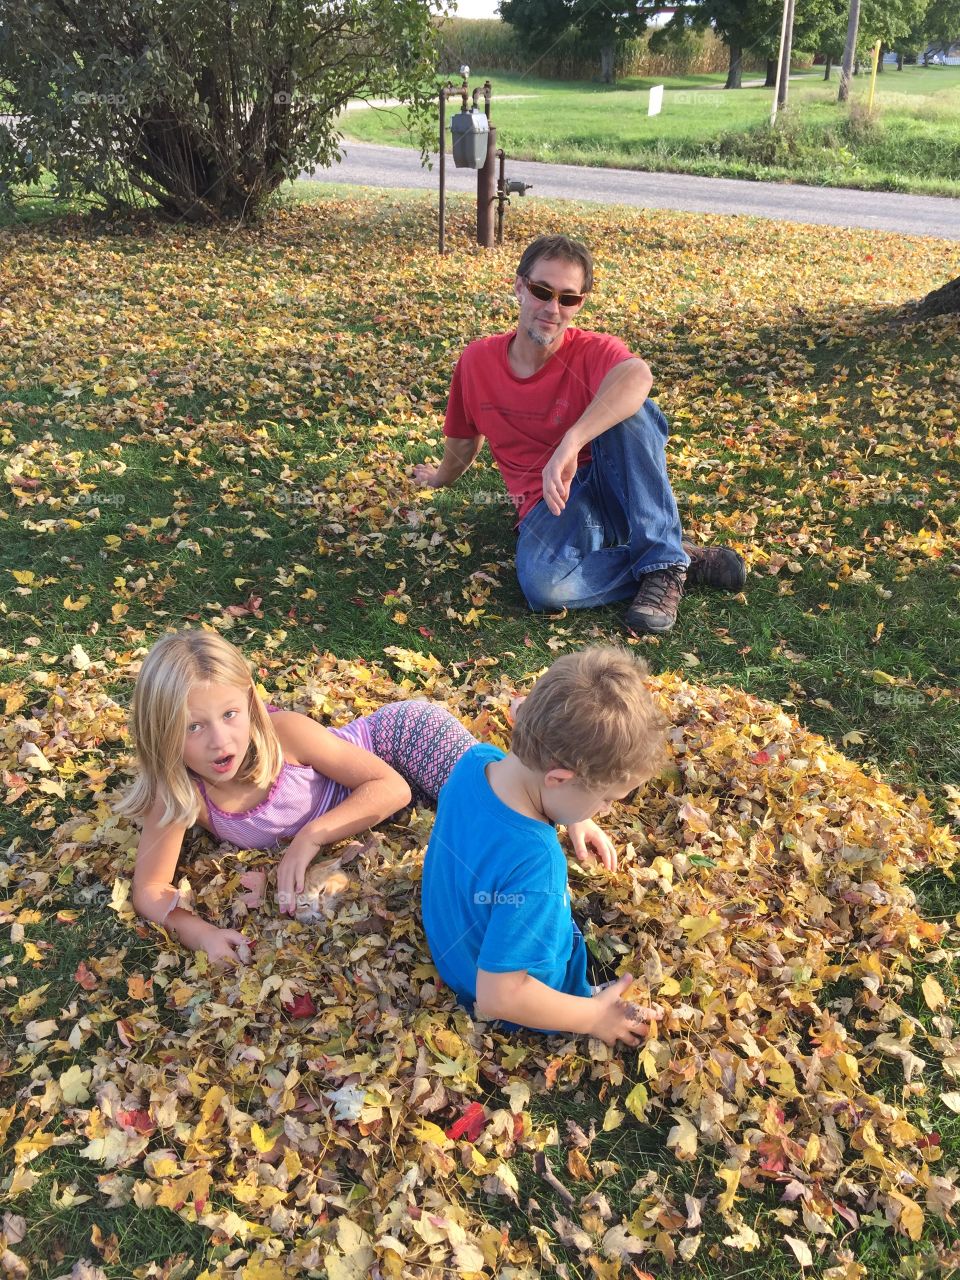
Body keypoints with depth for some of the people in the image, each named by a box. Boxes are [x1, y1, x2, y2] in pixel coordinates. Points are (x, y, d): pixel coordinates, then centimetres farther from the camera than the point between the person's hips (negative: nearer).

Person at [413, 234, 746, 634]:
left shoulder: (593, 351, -11)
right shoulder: (477, 360, 1)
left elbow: (638, 375, -38)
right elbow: (466, 437, 21)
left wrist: (571, 444, -51)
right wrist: (441, 478, 39)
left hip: (617, 486, -1)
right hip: (550, 505, 2)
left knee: (627, 409, -33)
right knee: (542, 584, -36)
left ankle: (663, 560, -24)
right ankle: (687, 562, -17)